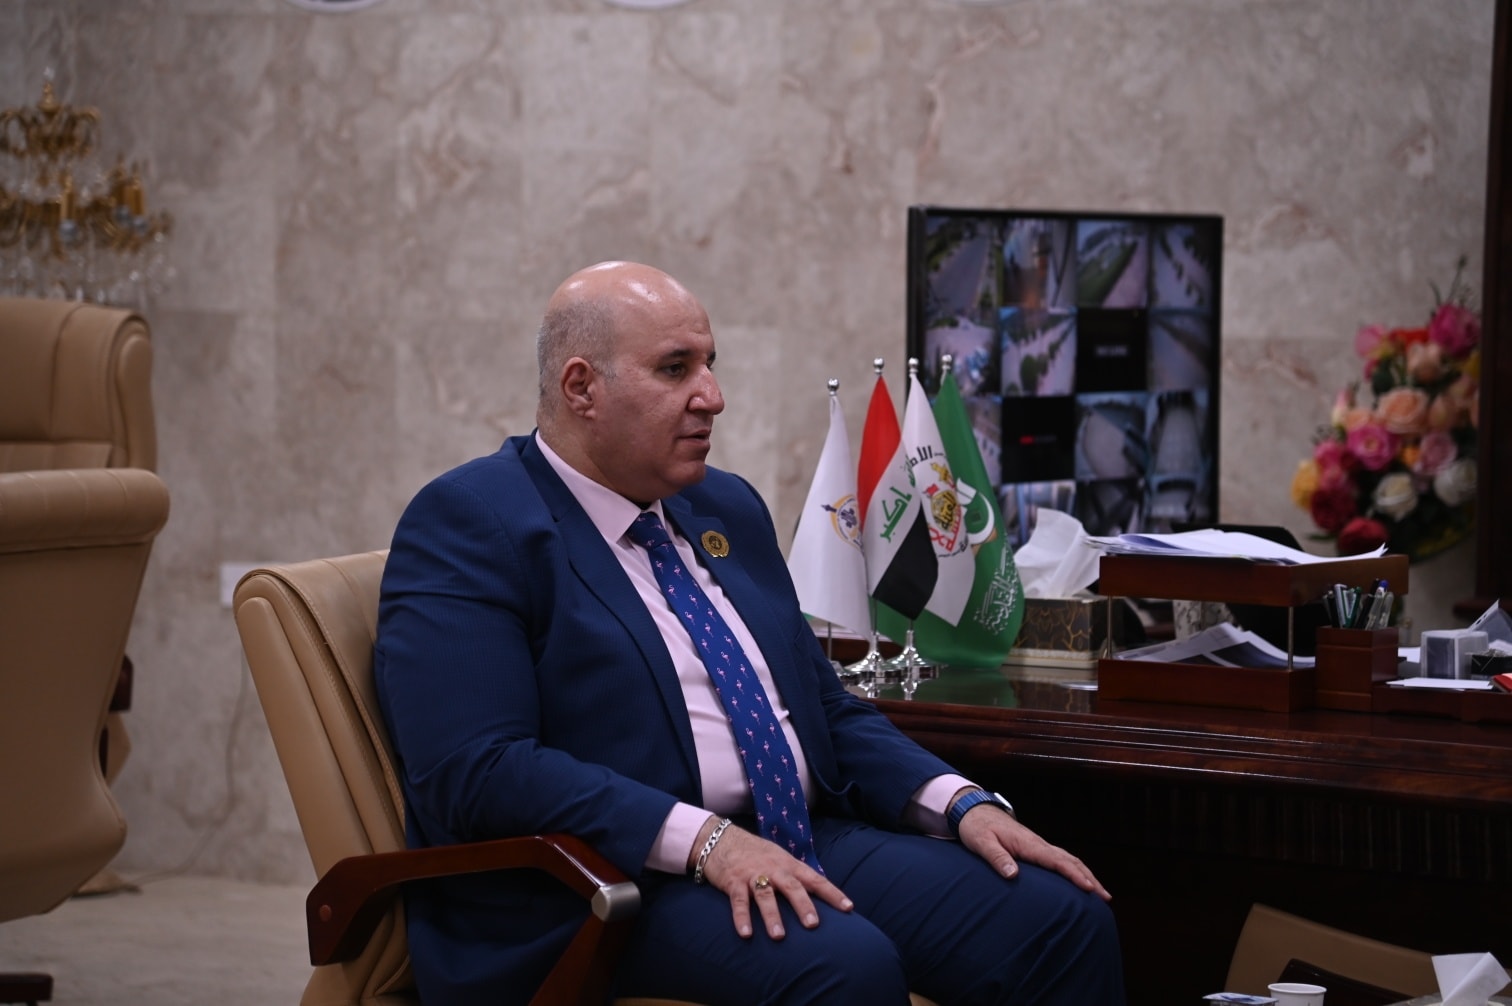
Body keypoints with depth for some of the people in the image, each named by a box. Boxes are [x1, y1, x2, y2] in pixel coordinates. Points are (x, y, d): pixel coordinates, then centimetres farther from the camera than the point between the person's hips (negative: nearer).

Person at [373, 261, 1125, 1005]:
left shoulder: (727, 508, 18)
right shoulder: (467, 524, -6)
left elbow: (829, 712, 22)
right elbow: (473, 771, -18)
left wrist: (964, 805, 3)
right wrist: (704, 840, -24)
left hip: (800, 847, 7)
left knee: (1062, 919, -13)